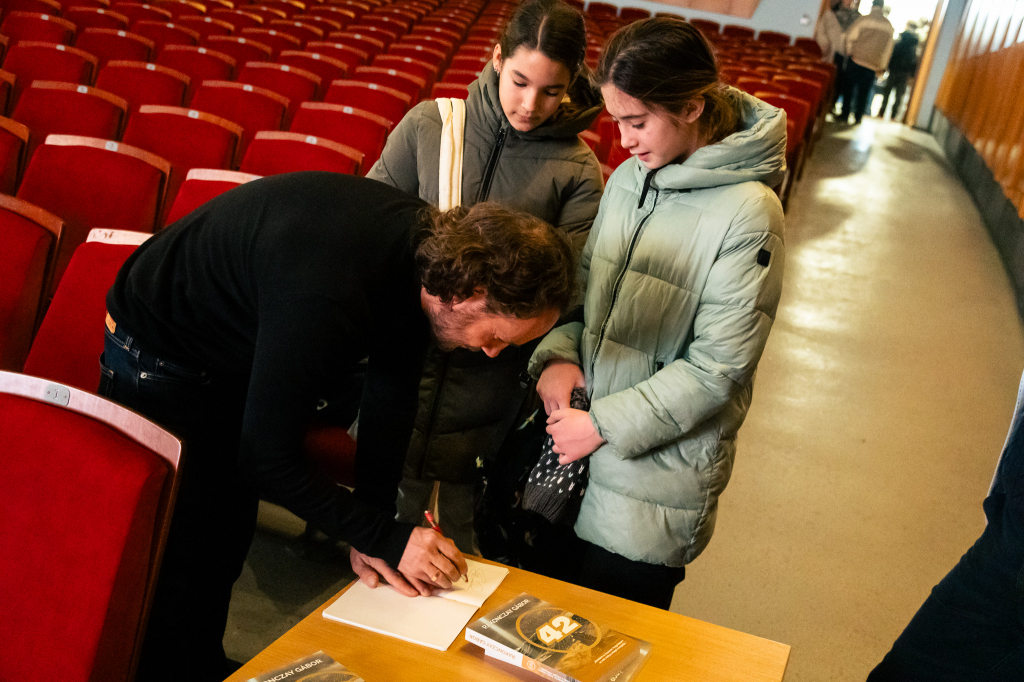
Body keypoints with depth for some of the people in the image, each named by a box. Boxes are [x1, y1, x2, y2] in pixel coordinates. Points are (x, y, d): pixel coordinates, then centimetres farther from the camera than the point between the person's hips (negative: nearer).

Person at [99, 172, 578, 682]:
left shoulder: (427, 244, -17)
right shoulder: (327, 295, -43)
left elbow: (391, 395, -8)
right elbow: (269, 459, -33)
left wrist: (371, 534, -10)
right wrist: (387, 538, -27)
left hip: (235, 355, 7)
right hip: (156, 354, -7)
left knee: (229, 540, 17)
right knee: (185, 554, -2)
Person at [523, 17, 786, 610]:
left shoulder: (747, 214, -17)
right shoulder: (629, 178, 4)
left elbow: (718, 366, -17)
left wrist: (604, 426, -15)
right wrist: (559, 354, -6)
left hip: (657, 472, -6)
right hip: (572, 451, 6)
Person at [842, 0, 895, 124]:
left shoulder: (864, 19, -7)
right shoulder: (889, 26, 4)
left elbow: (851, 36, -10)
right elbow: (888, 48, 6)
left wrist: (849, 51, 6)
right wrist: (882, 68, 12)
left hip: (856, 59, -2)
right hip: (873, 65, 3)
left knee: (848, 87, 8)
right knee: (864, 92, 10)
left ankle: (845, 114, 7)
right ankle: (858, 117, 11)